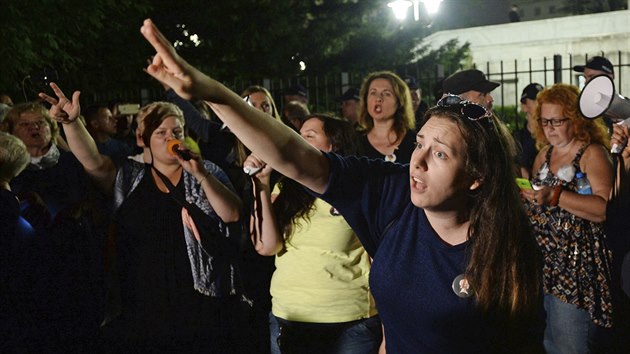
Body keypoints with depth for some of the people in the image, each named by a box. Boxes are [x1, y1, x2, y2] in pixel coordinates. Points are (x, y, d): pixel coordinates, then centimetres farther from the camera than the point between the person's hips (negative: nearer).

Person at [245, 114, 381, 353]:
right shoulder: (287, 189, 5)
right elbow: (265, 246, -4)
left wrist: (387, 334, -4)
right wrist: (262, 185, -9)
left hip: (350, 325, -3)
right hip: (286, 321, 3)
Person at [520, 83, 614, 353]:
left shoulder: (592, 153, -6)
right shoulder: (544, 154, 15)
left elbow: (606, 208, -19)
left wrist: (555, 196, -27)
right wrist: (521, 191, 4)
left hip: (576, 267, -6)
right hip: (541, 260, 7)